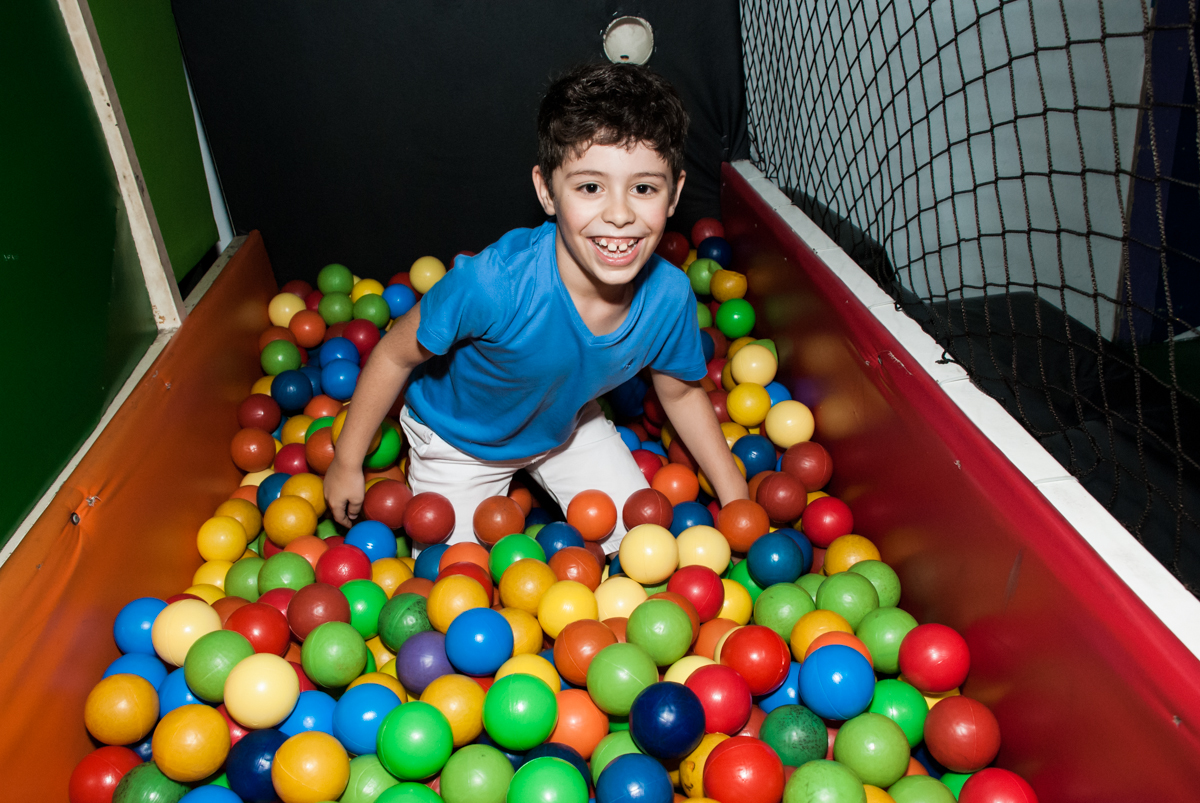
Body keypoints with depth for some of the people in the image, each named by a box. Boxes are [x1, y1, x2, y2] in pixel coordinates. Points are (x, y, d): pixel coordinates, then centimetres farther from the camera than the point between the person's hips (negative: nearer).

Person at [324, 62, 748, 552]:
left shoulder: (669, 296, -27)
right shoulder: (492, 283, -42)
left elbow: (681, 392, -6)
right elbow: (395, 355, -23)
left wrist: (735, 497, -3)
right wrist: (346, 465, -12)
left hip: (565, 426, 4)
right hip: (458, 439, -3)